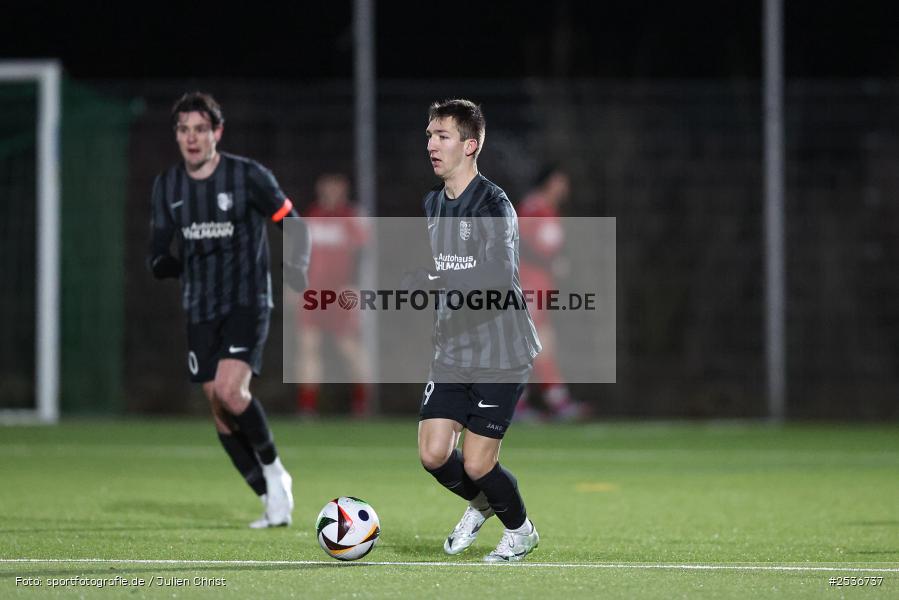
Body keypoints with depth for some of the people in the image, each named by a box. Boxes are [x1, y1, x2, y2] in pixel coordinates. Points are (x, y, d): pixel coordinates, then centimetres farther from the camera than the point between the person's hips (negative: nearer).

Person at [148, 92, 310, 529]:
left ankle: (274, 469, 0)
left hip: (247, 302, -5)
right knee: (218, 410, 3)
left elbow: (294, 226, -2)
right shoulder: (166, 187, 5)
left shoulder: (248, 176, -8)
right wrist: (164, 263, -16)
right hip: (200, 311, 5)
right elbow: (159, 254, 8)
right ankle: (273, 500, 15)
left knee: (231, 391, -24)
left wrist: (297, 266, -21)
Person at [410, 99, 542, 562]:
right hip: (452, 353, 6)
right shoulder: (433, 203, 9)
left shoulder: (493, 204, -16)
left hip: (500, 355, -6)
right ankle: (479, 505, 30)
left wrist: (432, 283, -37)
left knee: (476, 463, -4)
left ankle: (520, 530, 25)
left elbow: (499, 277, -30)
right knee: (433, 454, -2)